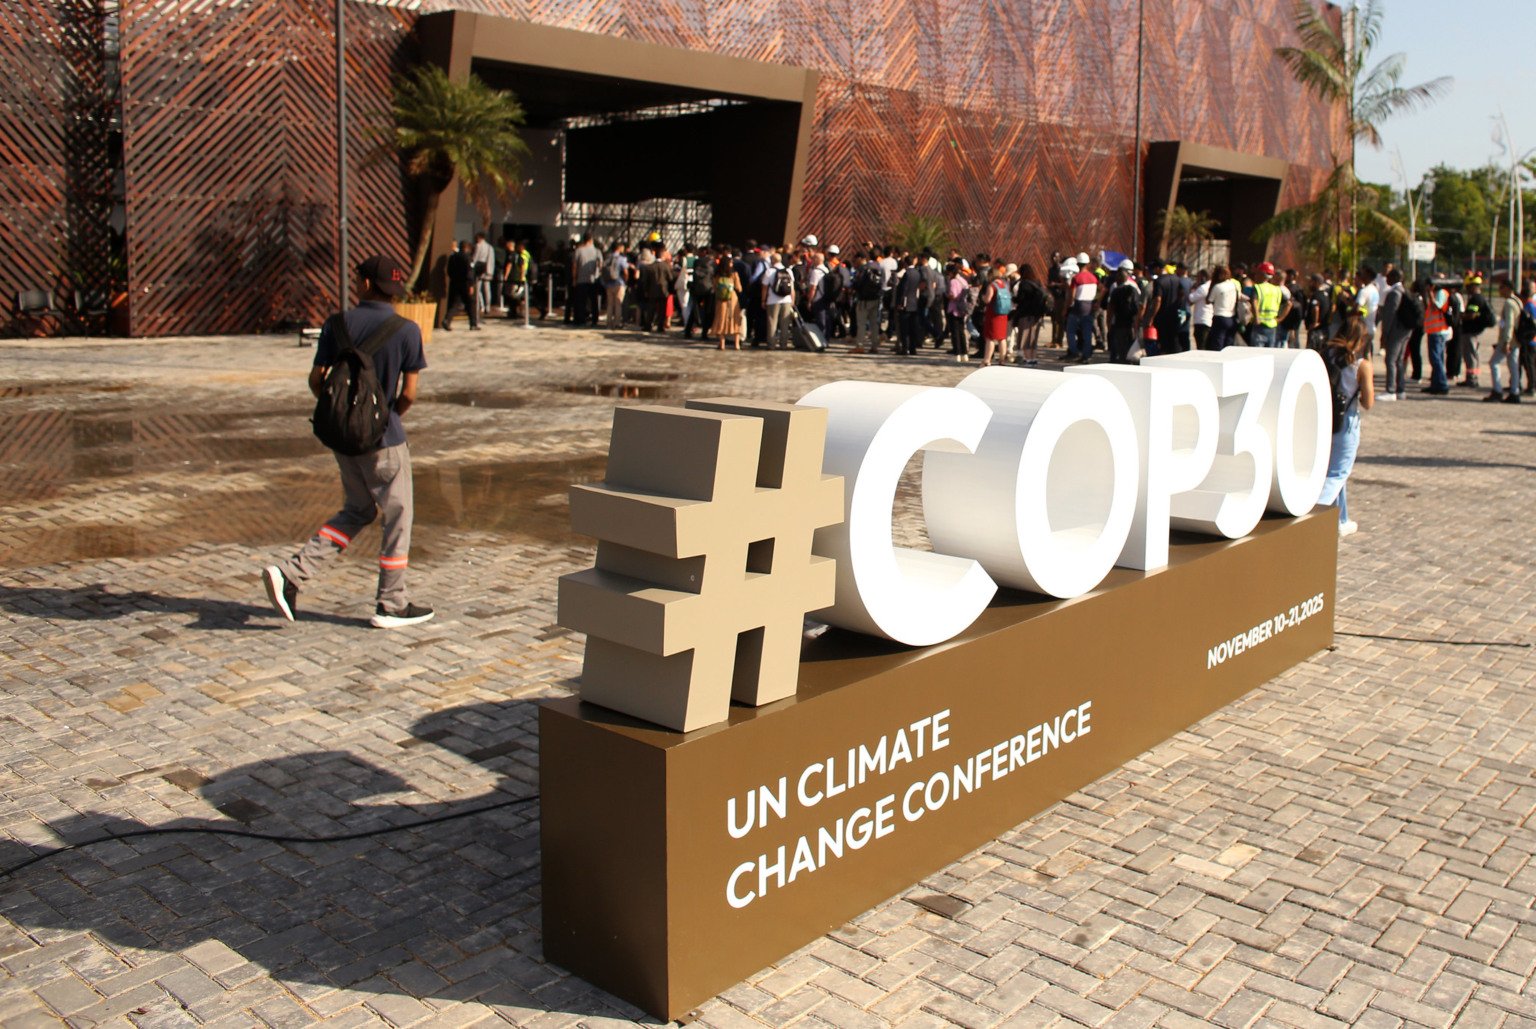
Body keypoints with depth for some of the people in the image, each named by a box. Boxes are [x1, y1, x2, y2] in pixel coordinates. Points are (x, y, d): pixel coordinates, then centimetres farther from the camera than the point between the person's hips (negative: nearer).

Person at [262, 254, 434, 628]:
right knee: (397, 516, 9)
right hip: (383, 440, -5)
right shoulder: (407, 331, -10)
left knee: (357, 511, 20)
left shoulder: (337, 325, -1)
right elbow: (409, 394, -10)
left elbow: (316, 380, 0)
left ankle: (290, 573, 8)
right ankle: (391, 605, 16)